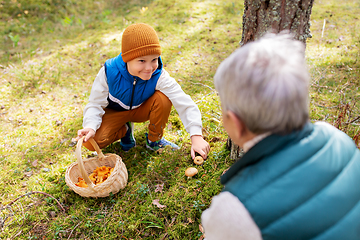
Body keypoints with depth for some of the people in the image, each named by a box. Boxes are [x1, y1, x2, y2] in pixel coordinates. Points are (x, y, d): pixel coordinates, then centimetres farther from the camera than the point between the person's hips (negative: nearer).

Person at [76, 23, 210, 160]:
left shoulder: (159, 76, -31)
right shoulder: (109, 72, -29)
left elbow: (185, 104, -37)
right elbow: (96, 103, -20)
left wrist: (196, 137, -49)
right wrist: (90, 126, -41)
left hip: (142, 110, 0)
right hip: (115, 112, 0)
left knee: (163, 98, -33)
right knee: (90, 142, -25)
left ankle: (154, 139, -6)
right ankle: (125, 130, 8)